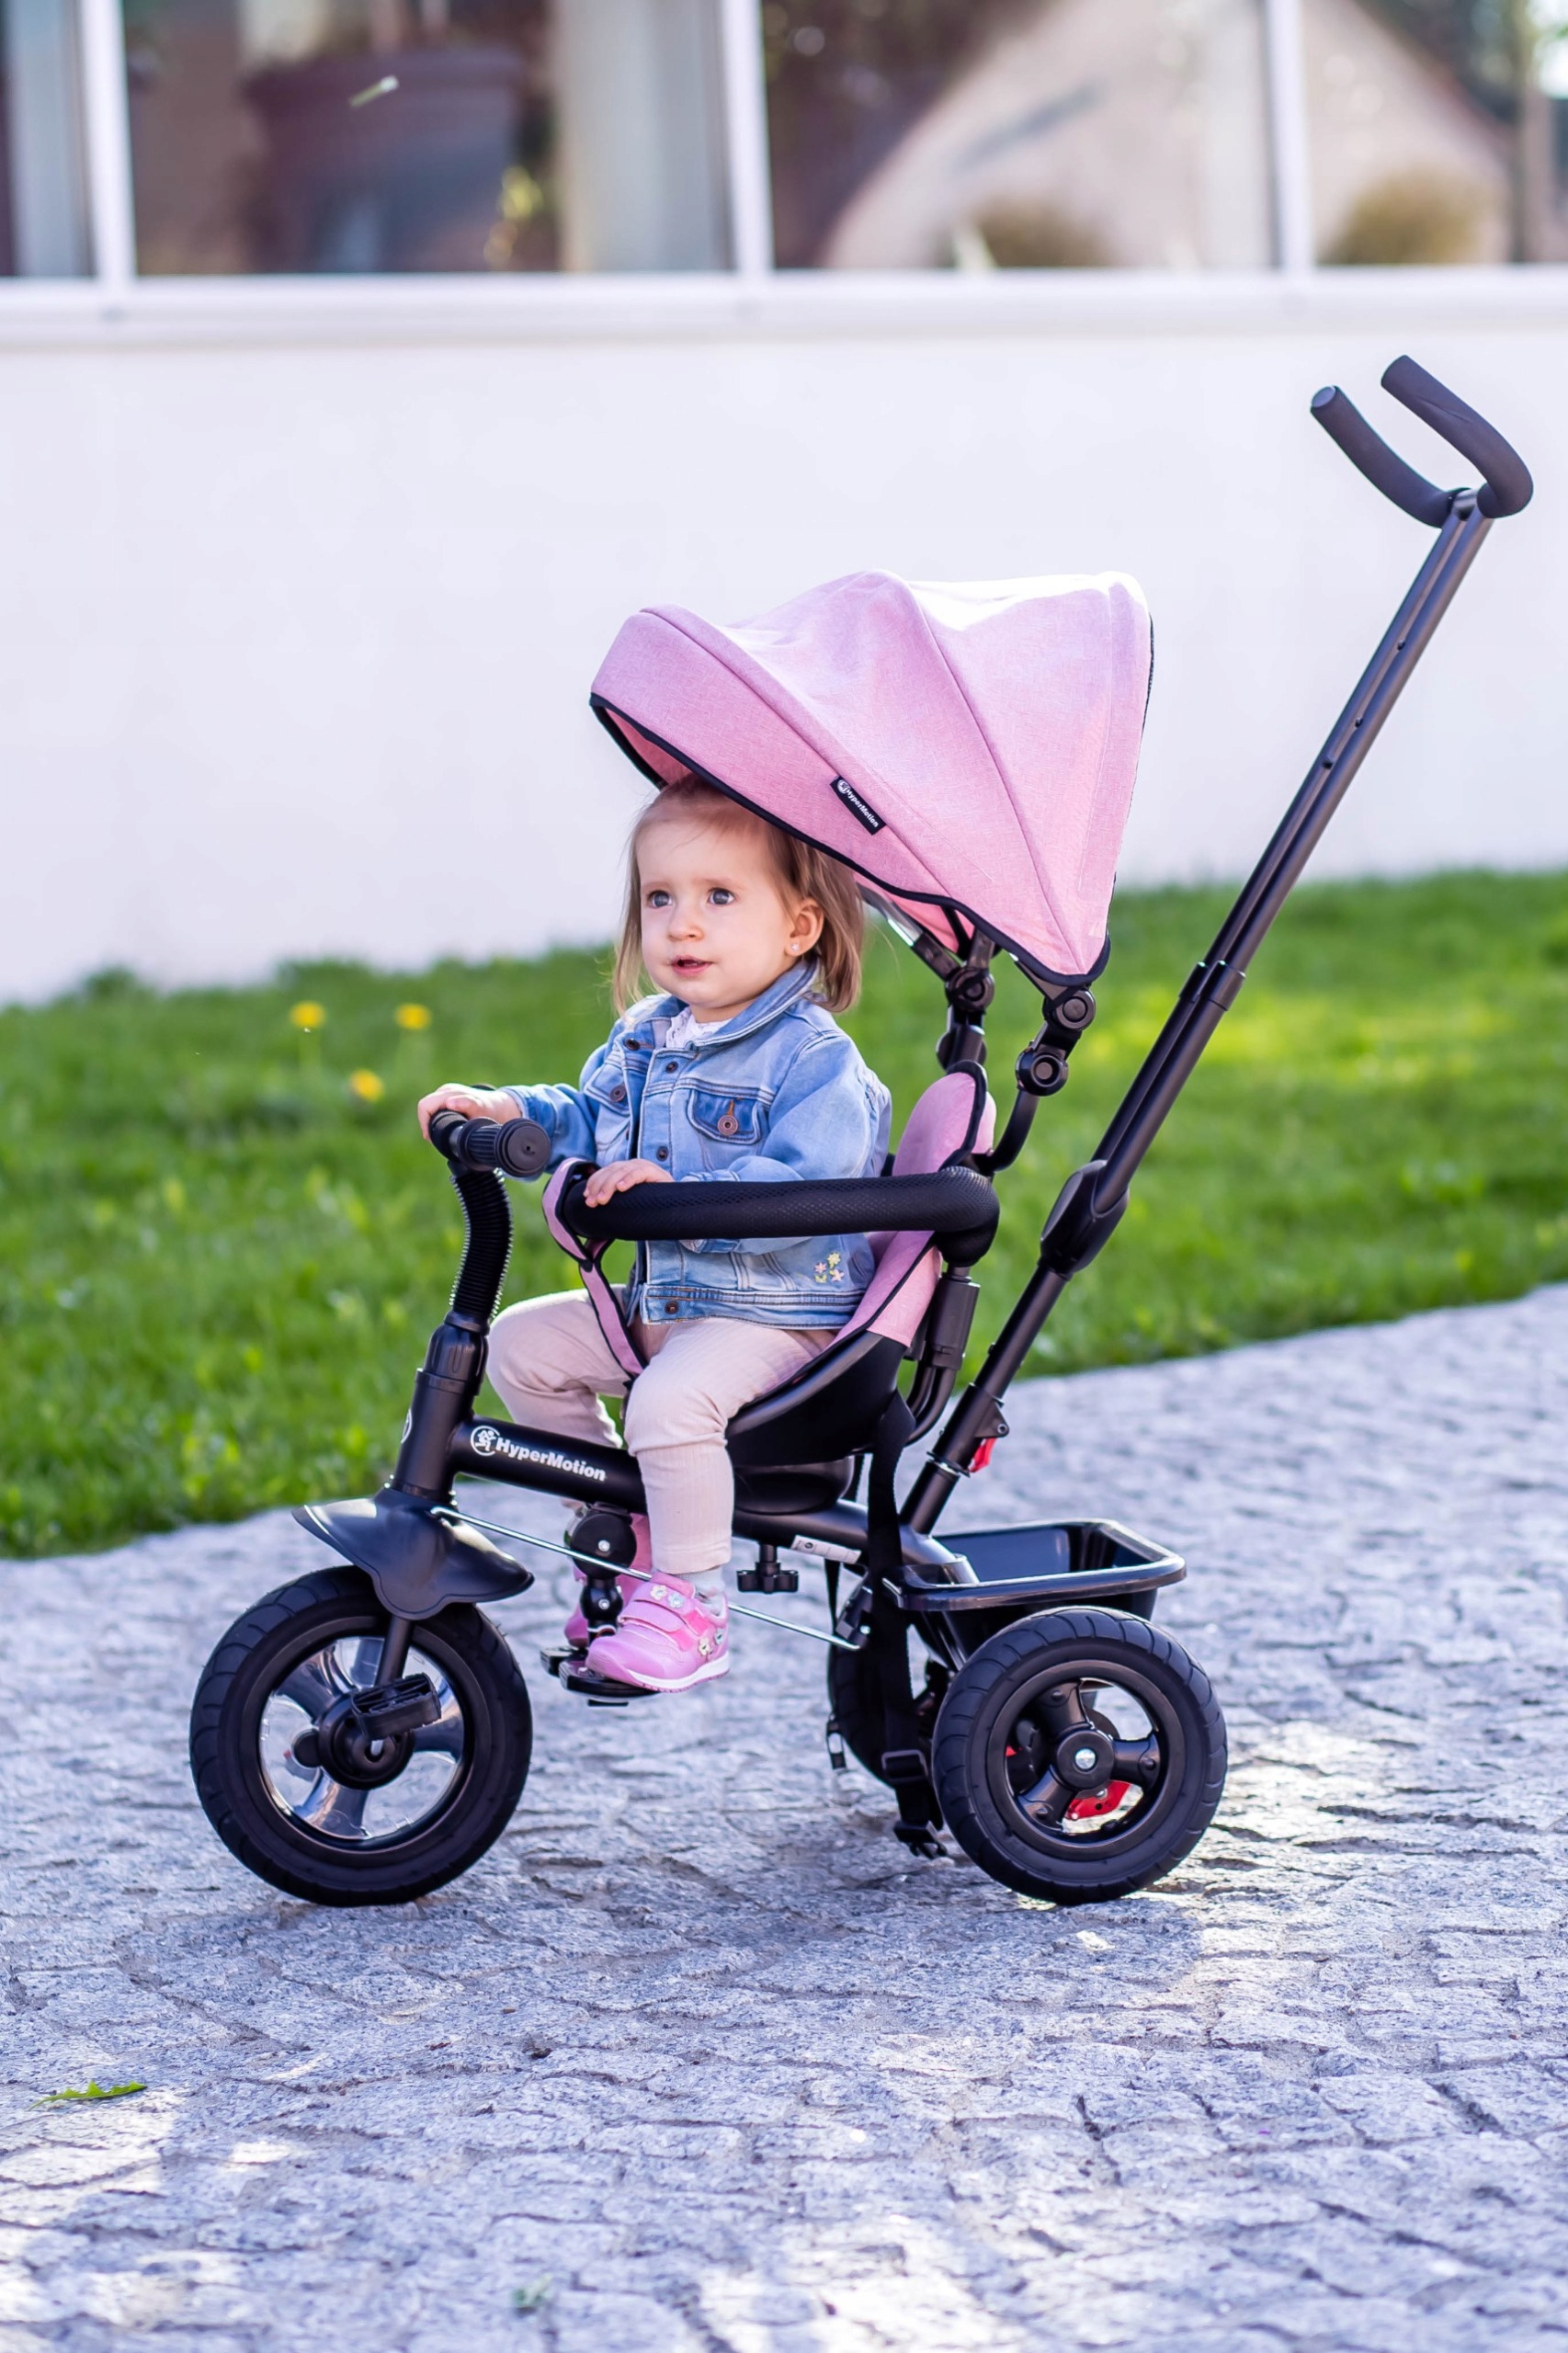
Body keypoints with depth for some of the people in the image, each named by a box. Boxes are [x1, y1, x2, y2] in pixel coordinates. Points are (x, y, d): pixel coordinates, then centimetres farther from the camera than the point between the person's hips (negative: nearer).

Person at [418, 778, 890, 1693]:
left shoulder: (814, 1060, -17)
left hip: (774, 1318, -9)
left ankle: (689, 1603, -17)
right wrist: (507, 1109, 2)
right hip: (660, 1304, 9)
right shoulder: (645, 1036, 9)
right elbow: (585, 1120, 22)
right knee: (522, 1343, 5)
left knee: (672, 1401, -33)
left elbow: (801, 1191, -29)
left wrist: (680, 1194, -39)